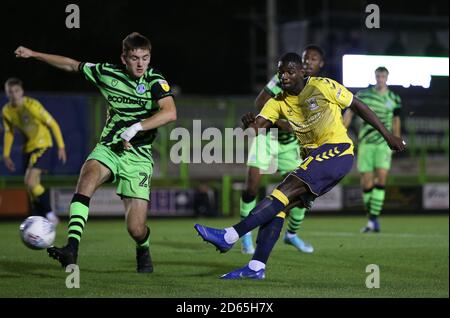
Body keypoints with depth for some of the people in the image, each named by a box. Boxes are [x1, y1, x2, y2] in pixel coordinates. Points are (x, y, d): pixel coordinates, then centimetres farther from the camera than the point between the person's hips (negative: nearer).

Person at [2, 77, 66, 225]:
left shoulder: (32, 105, -20)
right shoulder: (6, 111, -2)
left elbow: (53, 124, -14)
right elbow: (9, 132, 14)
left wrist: (61, 147, -14)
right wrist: (6, 155, 10)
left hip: (42, 145, -7)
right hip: (28, 148, 7)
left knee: (30, 182, -20)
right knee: (32, 185, 7)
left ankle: (49, 213, -7)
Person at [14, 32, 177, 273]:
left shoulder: (155, 81, -7)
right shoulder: (107, 74, 3)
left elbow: (170, 113, -24)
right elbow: (72, 65, 17)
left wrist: (135, 128, -28)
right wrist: (33, 54, 21)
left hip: (138, 156, -2)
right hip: (108, 149, 3)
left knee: (136, 229, -10)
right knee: (88, 178, -33)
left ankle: (143, 251, 29)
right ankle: (71, 249, -41)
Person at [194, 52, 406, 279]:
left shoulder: (322, 86, -4)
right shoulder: (278, 102, 10)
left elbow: (358, 106, 4)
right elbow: (258, 126, -5)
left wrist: (387, 135, 4)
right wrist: (249, 125, -30)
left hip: (337, 150, -7)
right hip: (312, 157, 7)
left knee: (286, 190, -22)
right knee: (280, 203, -8)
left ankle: (229, 236, -31)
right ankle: (256, 267, -8)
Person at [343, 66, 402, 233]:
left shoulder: (394, 99, 7)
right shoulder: (363, 95, 3)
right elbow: (349, 113, 6)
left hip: (384, 143, 0)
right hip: (365, 143, 0)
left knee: (381, 178, -16)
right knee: (366, 182, -2)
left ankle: (373, 220, -16)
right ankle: (373, 218, 13)